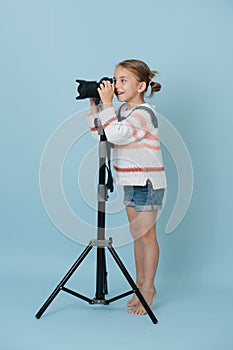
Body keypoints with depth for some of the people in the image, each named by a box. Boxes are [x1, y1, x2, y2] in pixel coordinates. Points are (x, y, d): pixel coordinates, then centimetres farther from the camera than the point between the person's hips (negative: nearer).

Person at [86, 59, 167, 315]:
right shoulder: (124, 110, 10)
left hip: (147, 183, -9)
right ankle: (140, 284, 24)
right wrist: (94, 105, 4)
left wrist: (107, 103, -25)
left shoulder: (144, 113, -17)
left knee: (146, 235, 0)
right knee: (137, 234, 14)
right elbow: (99, 134, 11)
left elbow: (115, 135, -31)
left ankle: (148, 288, 11)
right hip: (132, 181, 9)